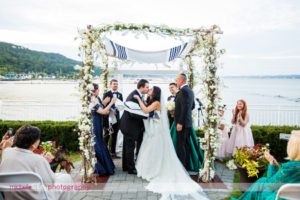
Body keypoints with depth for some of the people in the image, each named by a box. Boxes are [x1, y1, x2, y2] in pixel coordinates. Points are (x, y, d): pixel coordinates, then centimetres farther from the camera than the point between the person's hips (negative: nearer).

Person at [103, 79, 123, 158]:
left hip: (116, 118, 5)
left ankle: (113, 152, 20)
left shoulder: (120, 94, 12)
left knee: (114, 136, 11)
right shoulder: (107, 94, -2)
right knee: (106, 136, 4)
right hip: (108, 118, -4)